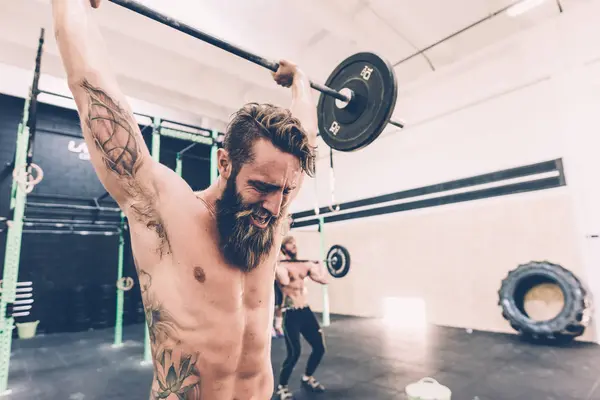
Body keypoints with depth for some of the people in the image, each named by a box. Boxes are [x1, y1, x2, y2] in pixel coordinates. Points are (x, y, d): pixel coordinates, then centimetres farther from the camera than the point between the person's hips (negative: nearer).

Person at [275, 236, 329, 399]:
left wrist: (319, 264, 17)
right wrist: (276, 265, -25)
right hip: (291, 314, -7)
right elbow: (284, 282, -33)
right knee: (294, 352, -11)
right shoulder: (281, 265, -12)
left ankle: (307, 378, 35)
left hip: (306, 311, 7)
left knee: (320, 347, 10)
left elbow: (325, 280, 5)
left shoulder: (306, 264, 8)